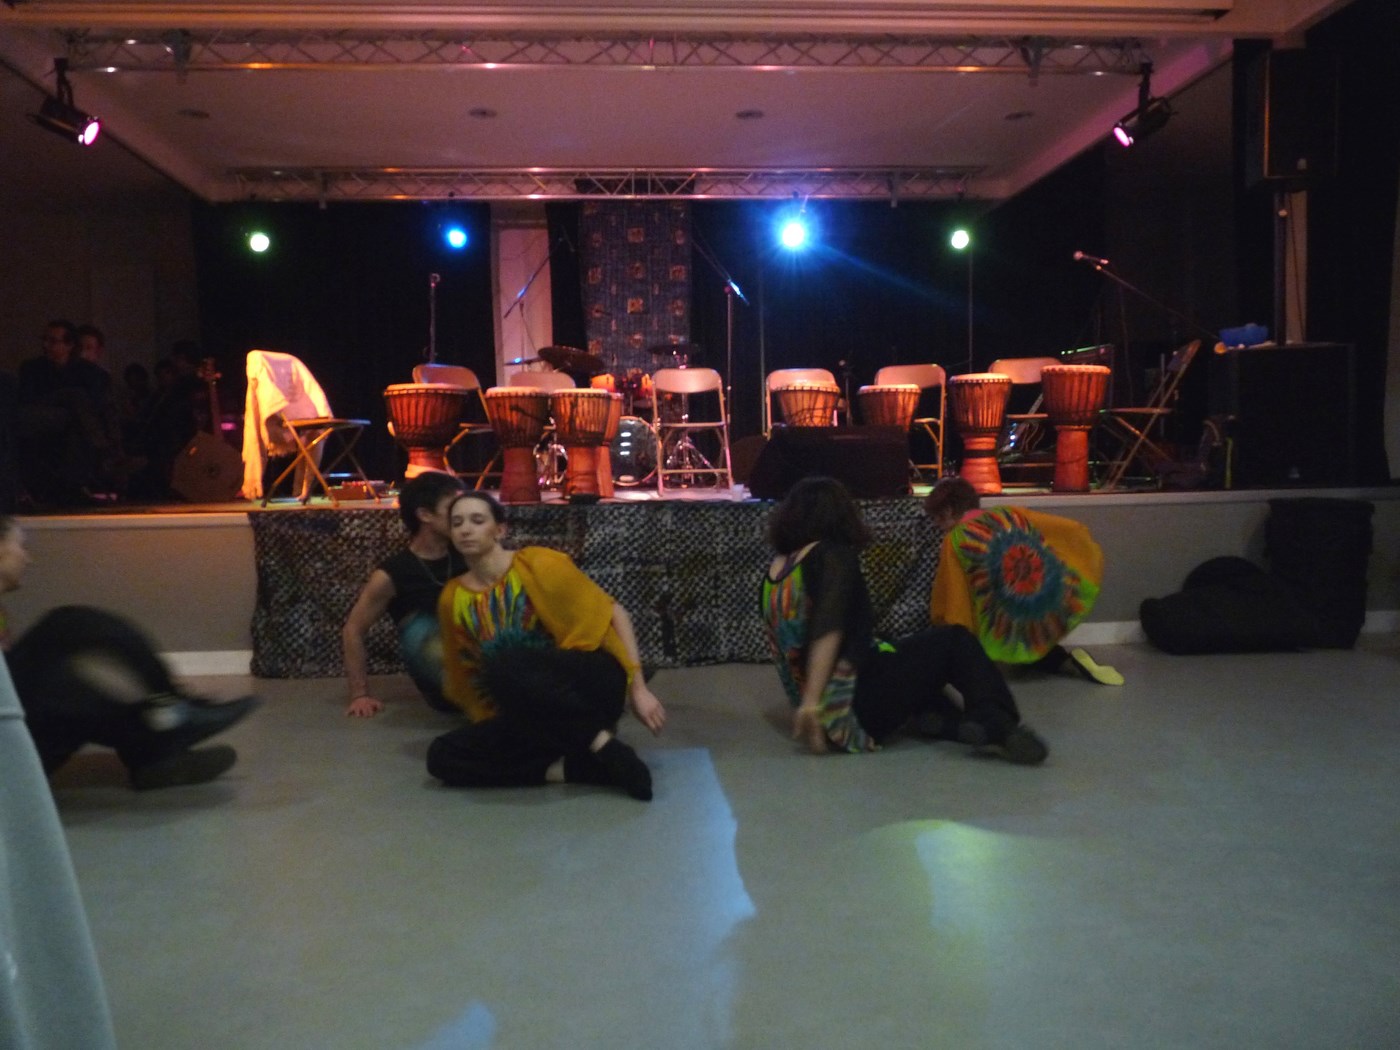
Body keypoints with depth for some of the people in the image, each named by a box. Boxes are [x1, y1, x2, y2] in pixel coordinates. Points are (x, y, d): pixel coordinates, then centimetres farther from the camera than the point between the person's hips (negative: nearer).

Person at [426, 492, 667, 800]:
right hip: (539, 716, 5)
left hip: (593, 683, -5)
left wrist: (638, 689, -8)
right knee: (442, 757, -16)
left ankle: (602, 744, -21)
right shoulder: (452, 599, 5)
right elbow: (465, 671, 20)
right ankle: (571, 767, -19)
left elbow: (614, 613, -5)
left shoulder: (538, 565, -8)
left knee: (503, 668, -34)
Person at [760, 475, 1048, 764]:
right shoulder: (834, 556, -8)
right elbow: (828, 631, -24)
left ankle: (948, 723, 4)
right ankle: (997, 725, -8)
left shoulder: (774, 569, 12)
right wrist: (812, 702, -27)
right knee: (954, 640, 8)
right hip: (856, 706, -8)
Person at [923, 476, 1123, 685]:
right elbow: (1074, 531, 8)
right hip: (1054, 615, 7)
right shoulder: (1011, 514, 6)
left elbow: (950, 601, -1)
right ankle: (1067, 661, 16)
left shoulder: (955, 539, -4)